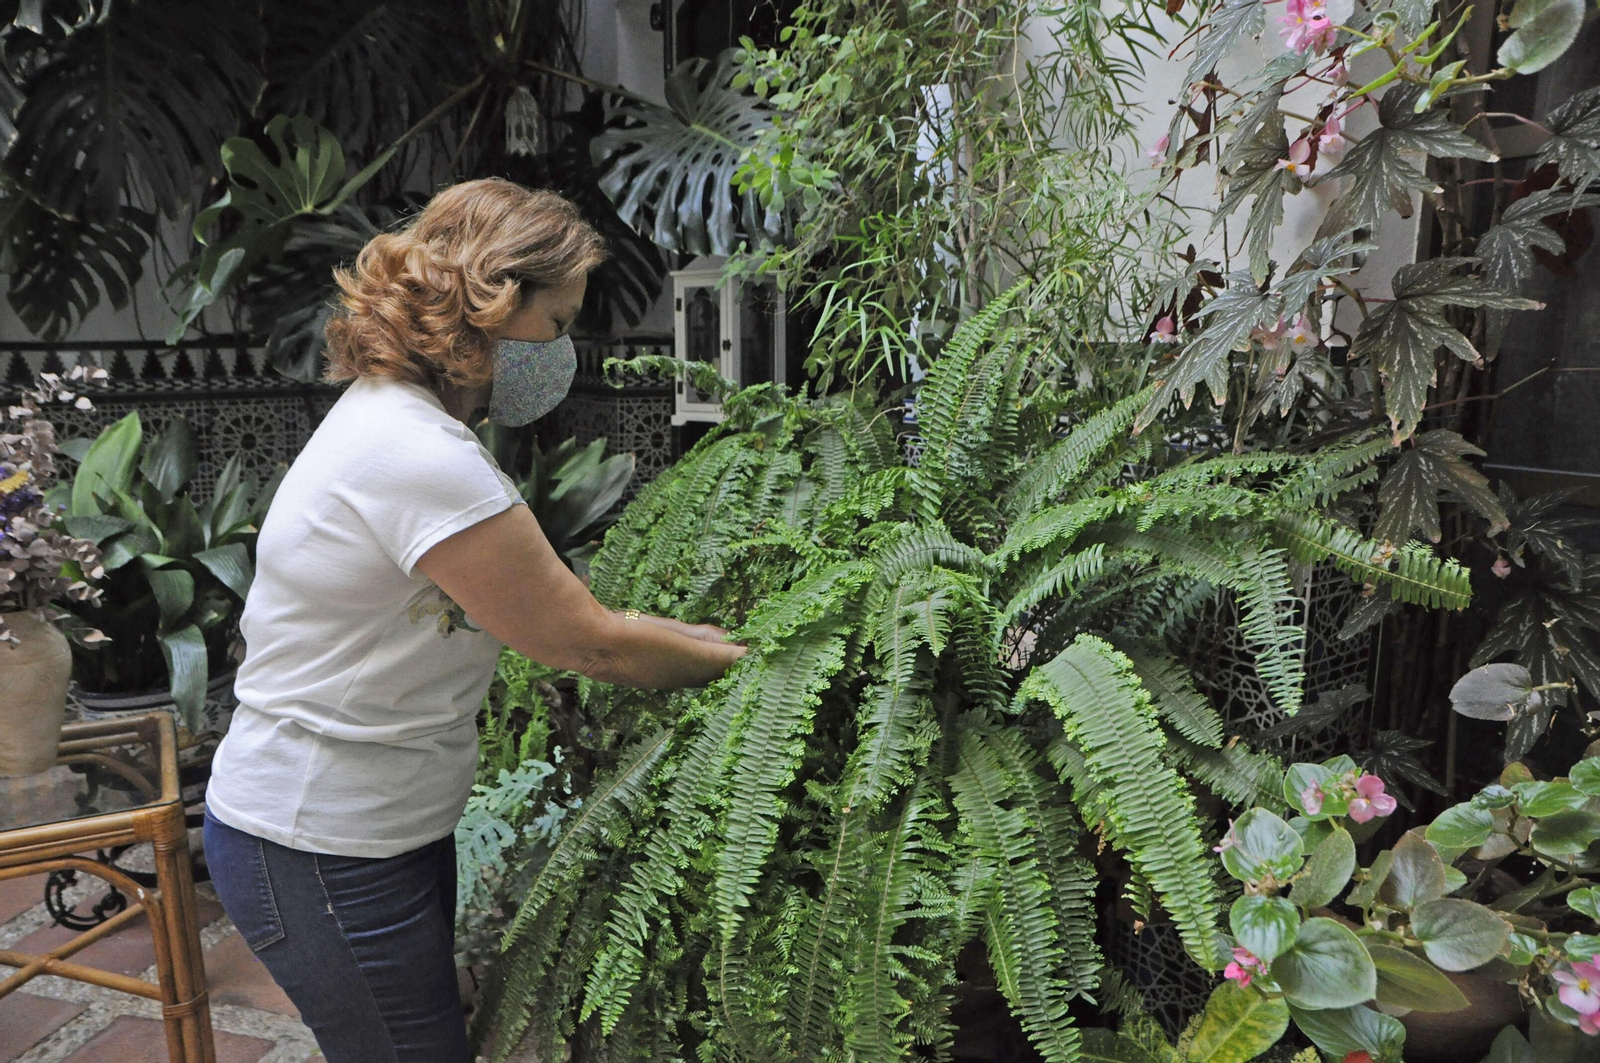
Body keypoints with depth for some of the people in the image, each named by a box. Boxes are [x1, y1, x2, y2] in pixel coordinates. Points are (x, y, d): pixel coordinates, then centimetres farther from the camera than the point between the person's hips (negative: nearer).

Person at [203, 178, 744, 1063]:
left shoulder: (392, 417, 4)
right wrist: (741, 660, -9)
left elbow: (551, 610, 6)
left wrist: (695, 634, 3)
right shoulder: (419, 457, -29)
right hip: (321, 855, -9)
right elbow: (588, 644, -22)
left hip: (381, 822, 9)